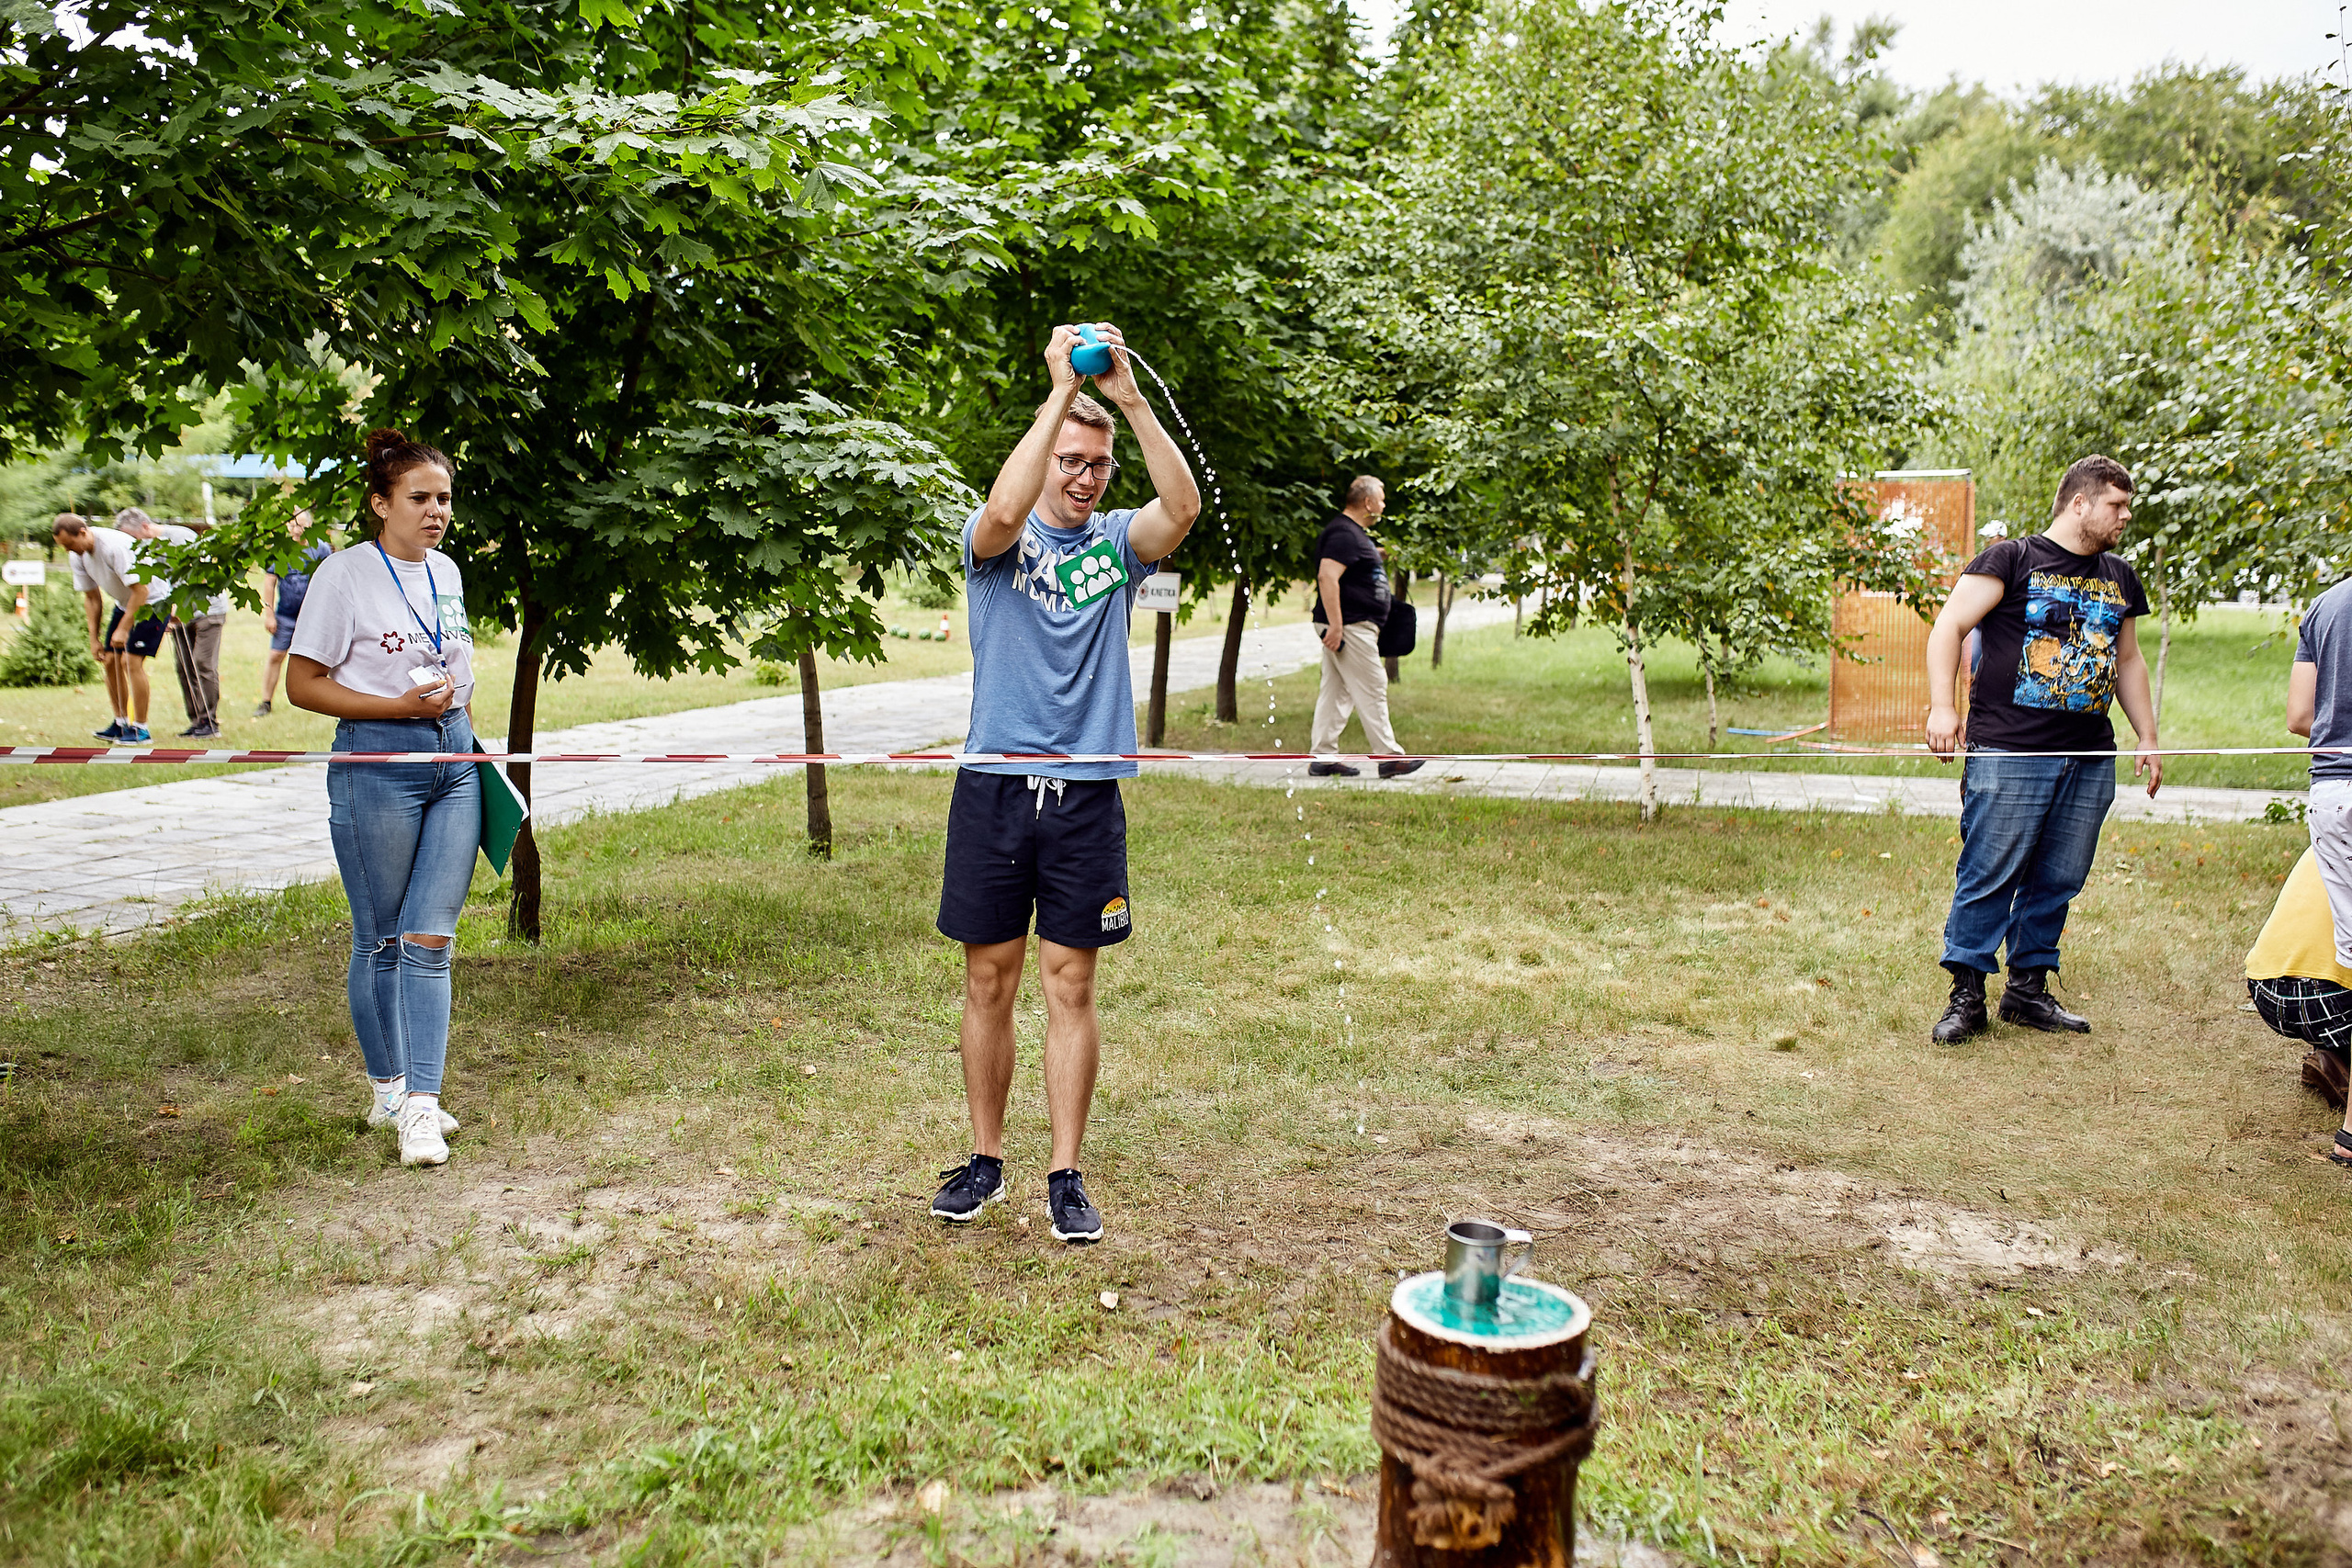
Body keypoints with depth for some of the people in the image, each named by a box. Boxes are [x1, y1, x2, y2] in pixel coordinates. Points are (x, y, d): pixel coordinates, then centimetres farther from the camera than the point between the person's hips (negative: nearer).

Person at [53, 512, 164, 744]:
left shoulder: (114, 546, -30)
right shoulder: (78, 555, -4)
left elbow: (140, 590, -28)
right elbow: (92, 598, 7)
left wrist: (123, 629, -26)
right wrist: (94, 638, 3)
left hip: (152, 600, -8)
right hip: (124, 603, 8)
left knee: (131, 660, -16)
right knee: (110, 660, 3)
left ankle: (141, 728, -8)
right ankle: (121, 723, 14)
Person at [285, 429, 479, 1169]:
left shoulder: (446, 571, 12)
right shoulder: (344, 575, -7)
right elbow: (303, 685, -9)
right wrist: (403, 706, -17)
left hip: (453, 758, 5)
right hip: (376, 764, -5)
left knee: (430, 938, -1)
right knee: (380, 938, 6)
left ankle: (422, 1104, -1)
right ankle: (389, 1088, 22)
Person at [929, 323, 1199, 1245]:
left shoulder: (1117, 541, 8)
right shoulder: (996, 539, 2)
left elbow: (1184, 507, -13)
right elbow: (1004, 511, -22)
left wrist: (1129, 398, -20)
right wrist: (1061, 391, -22)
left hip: (1086, 790, 1)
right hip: (995, 785, -1)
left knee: (1070, 984, 4)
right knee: (989, 979, 7)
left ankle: (1066, 1176, 11)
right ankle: (985, 1159, 21)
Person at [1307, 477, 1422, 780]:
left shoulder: (1354, 533, 19)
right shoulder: (1344, 534, -16)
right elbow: (1327, 576, -27)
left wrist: (1375, 554, 31)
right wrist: (1335, 625, -30)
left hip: (1354, 627, 11)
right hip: (1350, 627, -11)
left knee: (1336, 691, 9)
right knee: (1372, 689, -6)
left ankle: (1322, 757, 10)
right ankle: (1388, 757, -1)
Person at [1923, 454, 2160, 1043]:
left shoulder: (2118, 577, 19)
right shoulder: (2013, 559, -1)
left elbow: (2129, 661, 29)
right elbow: (1950, 626, -7)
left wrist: (2148, 739, 24)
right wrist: (1942, 706, -18)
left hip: (2090, 760, 6)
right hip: (2009, 752, -6)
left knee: (2059, 880, 8)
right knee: (1989, 876, -5)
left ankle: (2029, 989, 20)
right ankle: (1967, 995, 3)